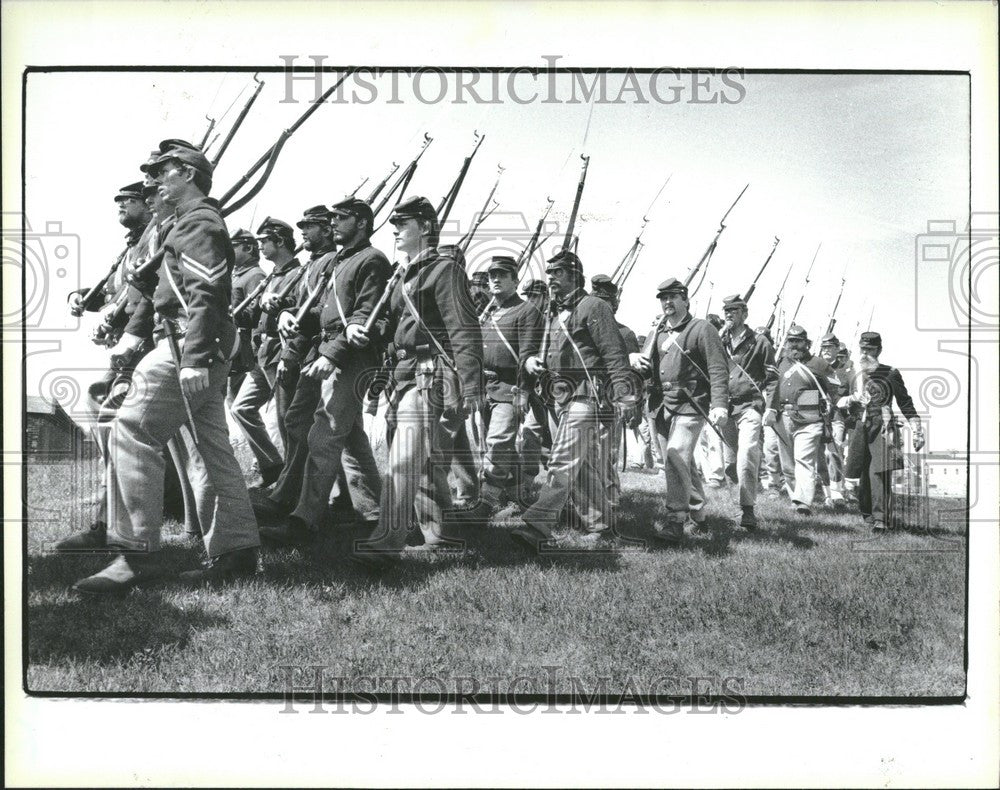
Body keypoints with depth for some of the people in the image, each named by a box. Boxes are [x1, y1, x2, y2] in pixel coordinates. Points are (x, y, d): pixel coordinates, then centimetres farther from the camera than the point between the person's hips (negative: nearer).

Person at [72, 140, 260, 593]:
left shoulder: (198, 222, -7)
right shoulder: (199, 222, 25)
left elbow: (205, 294, -19)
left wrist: (193, 358, -26)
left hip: (187, 346, -11)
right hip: (202, 354, 11)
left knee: (132, 434, -12)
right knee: (210, 449, 10)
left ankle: (136, 554, -14)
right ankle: (235, 551, 13)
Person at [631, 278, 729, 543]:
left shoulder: (702, 329, -4)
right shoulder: (659, 332, 16)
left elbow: (718, 370, -11)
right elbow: (654, 369, 24)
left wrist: (720, 405, -24)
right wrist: (639, 364, 0)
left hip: (690, 405, -7)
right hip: (662, 406, 7)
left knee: (676, 457, -21)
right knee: (681, 463, 13)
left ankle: (675, 523, -21)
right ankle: (697, 514, 28)